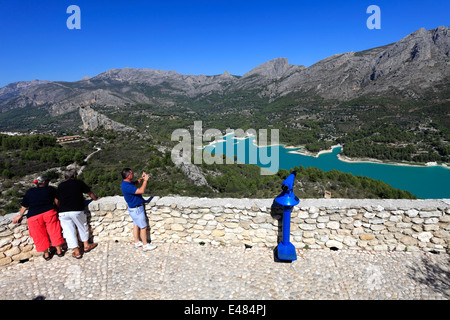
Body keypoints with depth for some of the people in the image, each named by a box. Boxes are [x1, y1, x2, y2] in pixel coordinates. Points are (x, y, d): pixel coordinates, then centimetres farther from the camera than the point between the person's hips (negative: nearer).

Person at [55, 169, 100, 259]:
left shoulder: (61, 185, 10)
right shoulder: (79, 183, 4)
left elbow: (56, 201, 11)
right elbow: (90, 193, 14)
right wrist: (95, 198, 32)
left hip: (63, 212, 2)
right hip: (77, 211, -2)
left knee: (69, 231, 8)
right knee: (83, 228, 18)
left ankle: (76, 252, 12)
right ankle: (86, 245, 31)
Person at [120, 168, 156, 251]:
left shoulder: (127, 182, 0)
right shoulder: (127, 187, -31)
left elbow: (135, 183, 20)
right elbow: (141, 191, -36)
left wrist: (141, 179, 1)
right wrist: (145, 180, -25)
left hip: (134, 208, 10)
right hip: (136, 209, -10)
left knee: (136, 225, 22)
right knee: (143, 227, 3)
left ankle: (137, 242, 36)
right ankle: (145, 245, 16)